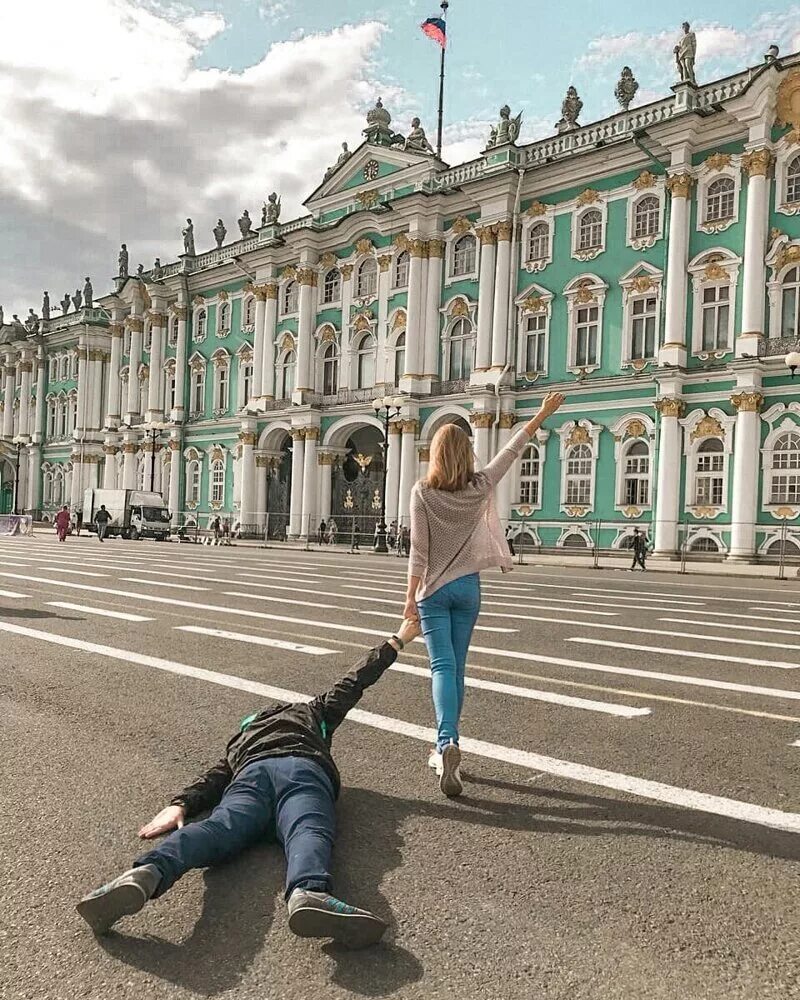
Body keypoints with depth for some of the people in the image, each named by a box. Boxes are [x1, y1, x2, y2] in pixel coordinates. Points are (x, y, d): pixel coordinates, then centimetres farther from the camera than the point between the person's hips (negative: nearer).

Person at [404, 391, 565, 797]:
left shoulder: (423, 492, -11)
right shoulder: (480, 487, -4)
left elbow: (419, 551, -11)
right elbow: (511, 451, 7)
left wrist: (411, 596, -4)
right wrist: (543, 414, 17)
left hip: (434, 589, -3)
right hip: (468, 587, 3)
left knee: (443, 666, -6)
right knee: (457, 666, 12)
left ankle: (448, 743, -27)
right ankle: (445, 747, 21)